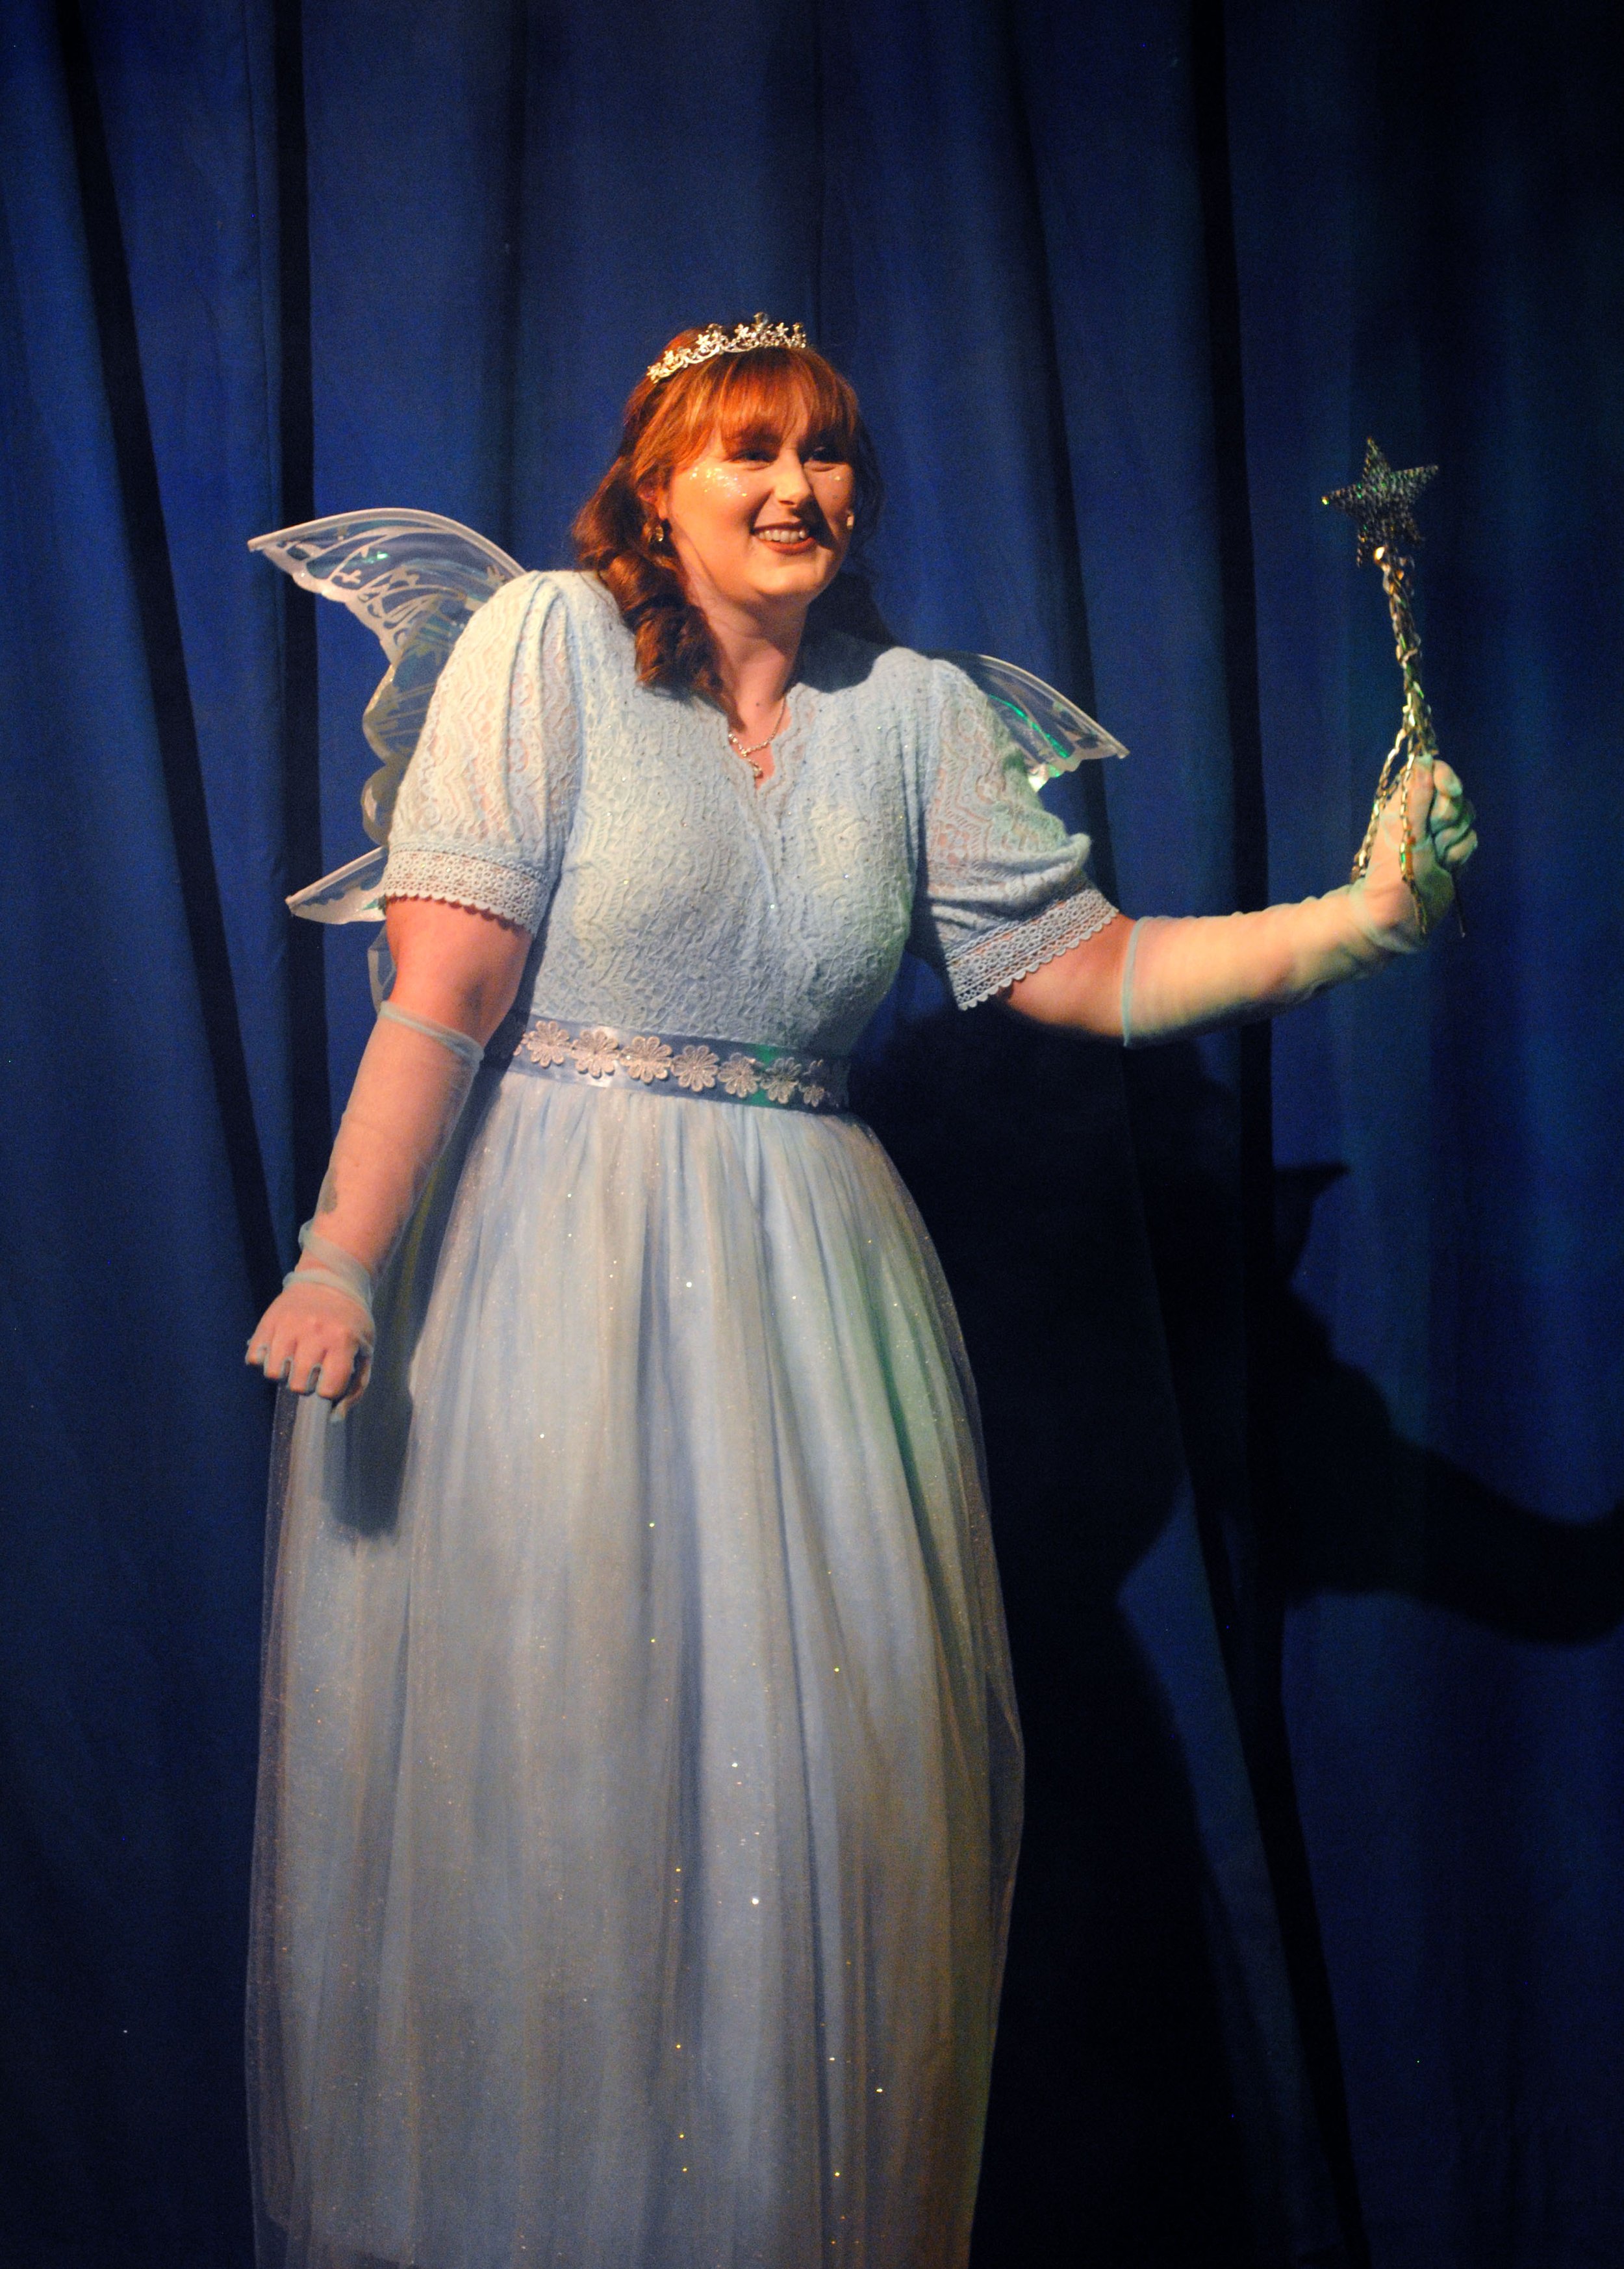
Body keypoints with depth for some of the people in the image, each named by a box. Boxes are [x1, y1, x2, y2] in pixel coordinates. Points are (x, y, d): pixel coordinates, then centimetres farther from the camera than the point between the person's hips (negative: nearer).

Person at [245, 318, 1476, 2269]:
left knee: (830, 1775, 2)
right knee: (537, 1756, 1)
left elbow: (1091, 971, 4)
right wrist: (344, 1261, -15)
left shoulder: (917, 714, 9)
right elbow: (444, 990, -9)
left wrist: (1366, 915, -7)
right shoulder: (546, 643, -2)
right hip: (542, 1269, -3)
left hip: (804, 1281, 4)